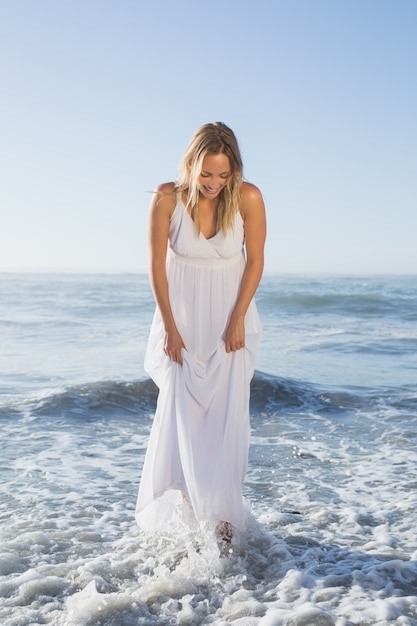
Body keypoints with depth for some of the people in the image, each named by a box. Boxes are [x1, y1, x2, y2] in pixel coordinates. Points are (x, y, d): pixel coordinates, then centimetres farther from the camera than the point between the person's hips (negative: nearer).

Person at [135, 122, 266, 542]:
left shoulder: (248, 198, -16)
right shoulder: (167, 198, -16)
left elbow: (255, 262, -7)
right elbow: (157, 265, -8)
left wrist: (237, 321, -8)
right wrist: (169, 327, -7)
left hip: (230, 318, 0)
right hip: (181, 318, 0)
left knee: (227, 413, -3)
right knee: (179, 409, -2)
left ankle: (220, 511, 7)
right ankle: (185, 491, 19)